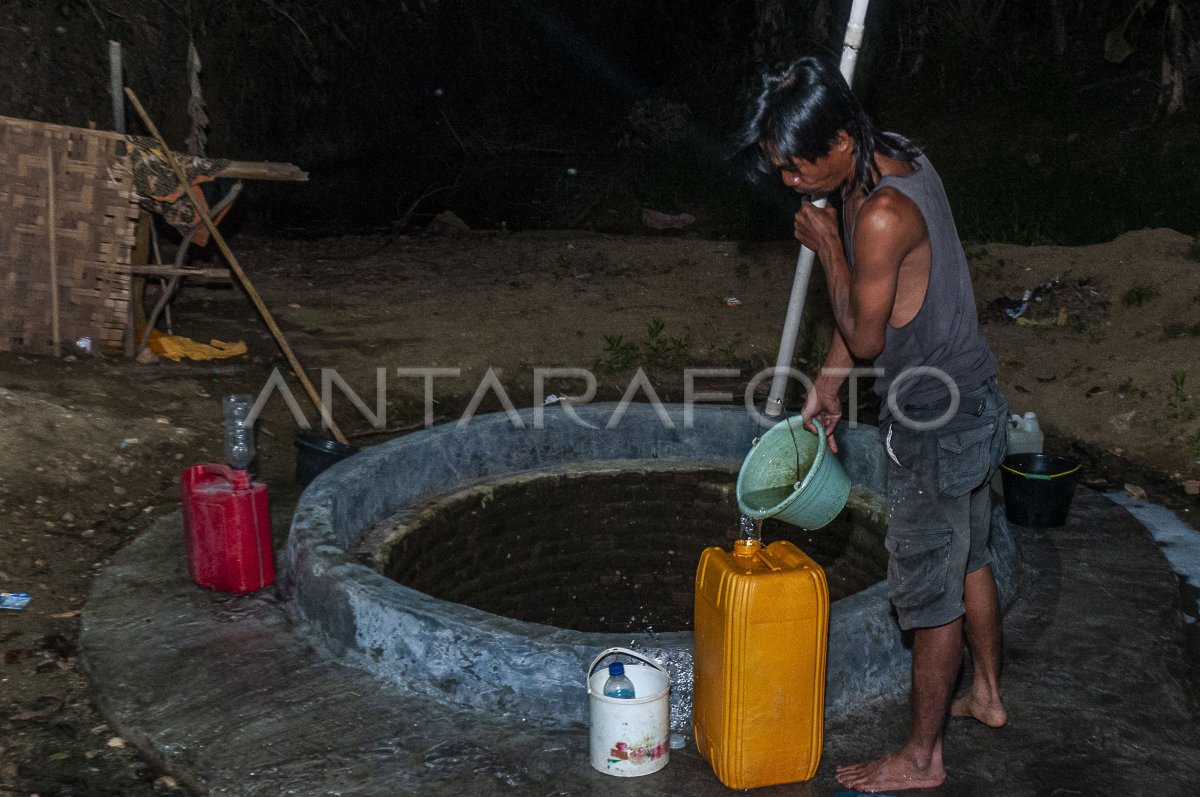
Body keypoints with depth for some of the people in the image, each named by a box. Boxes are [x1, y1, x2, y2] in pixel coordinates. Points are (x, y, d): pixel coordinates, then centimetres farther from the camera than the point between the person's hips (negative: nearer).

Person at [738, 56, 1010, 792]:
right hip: (974, 401, 10)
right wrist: (825, 388, 15)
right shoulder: (900, 160, 2)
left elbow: (864, 337, -18)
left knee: (931, 592, 5)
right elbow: (867, 302, 11)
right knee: (969, 562, 25)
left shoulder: (880, 215, -29)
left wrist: (828, 247, -12)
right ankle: (988, 697, 46)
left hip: (937, 426, -10)